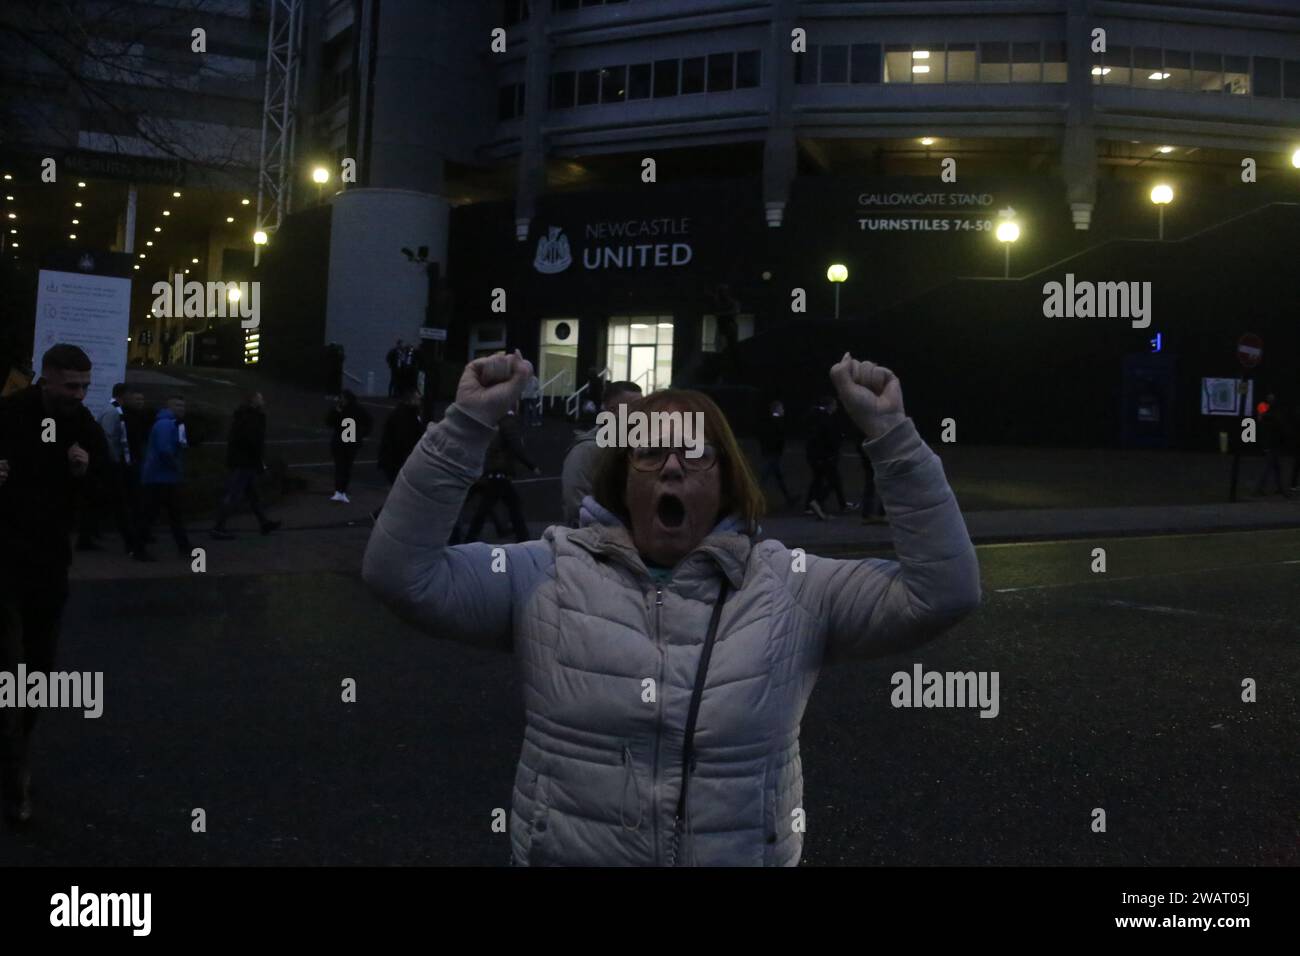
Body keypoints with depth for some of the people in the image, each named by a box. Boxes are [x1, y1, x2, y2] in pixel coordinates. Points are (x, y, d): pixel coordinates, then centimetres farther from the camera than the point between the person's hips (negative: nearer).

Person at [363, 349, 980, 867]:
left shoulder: (788, 588, -4)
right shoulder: (549, 577, -5)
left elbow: (942, 591, -9)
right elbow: (401, 574, -13)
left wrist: (891, 432, -16)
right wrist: (467, 424, -20)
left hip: (746, 854, 1)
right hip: (564, 854, 0)